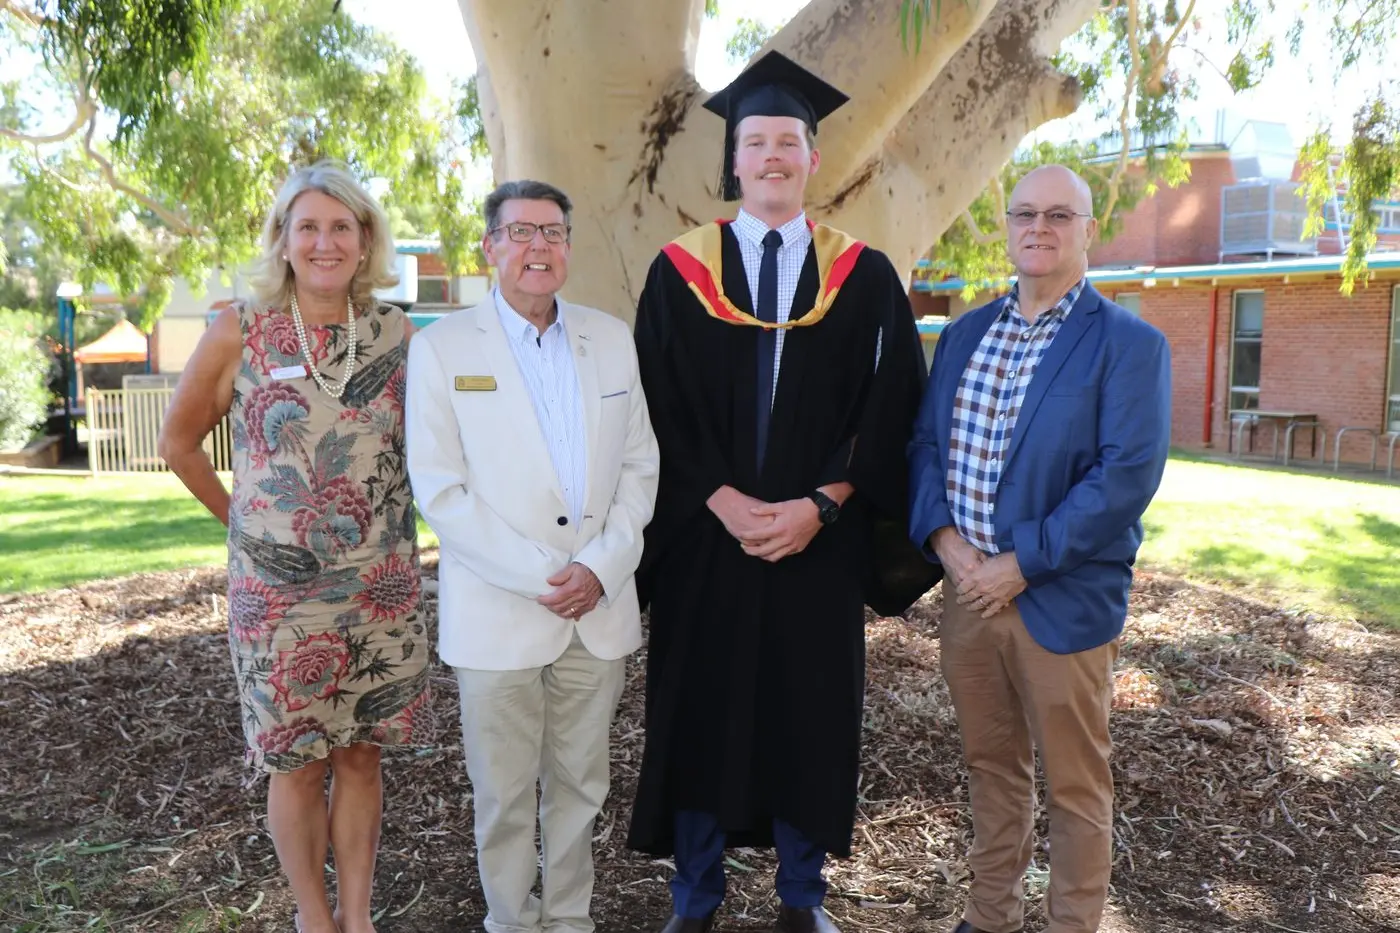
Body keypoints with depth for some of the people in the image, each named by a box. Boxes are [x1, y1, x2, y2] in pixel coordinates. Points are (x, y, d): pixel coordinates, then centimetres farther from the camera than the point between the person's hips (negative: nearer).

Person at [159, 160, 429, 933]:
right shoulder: (240, 332, -5)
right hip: (277, 592, -1)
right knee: (297, 763, 10)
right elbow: (178, 441, 6)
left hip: (382, 586, 2)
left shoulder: (395, 334, -1)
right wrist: (241, 517, 5)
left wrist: (389, 516, 4)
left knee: (360, 754, 13)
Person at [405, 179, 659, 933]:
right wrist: (540, 576, -13)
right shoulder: (442, 348, -3)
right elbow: (439, 491, -9)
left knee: (580, 785, 15)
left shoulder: (612, 338, 7)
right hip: (497, 612, -3)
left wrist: (603, 566, -7)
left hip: (599, 608, 3)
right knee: (504, 797, 10)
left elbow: (639, 464, 7)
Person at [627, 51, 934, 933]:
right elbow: (662, 409, -2)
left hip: (820, 539, 1)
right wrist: (724, 502, -14)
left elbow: (888, 413, 0)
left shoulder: (865, 277, 3)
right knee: (701, 710, 8)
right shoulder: (680, 269, 2)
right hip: (706, 534, 0)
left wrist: (820, 505, -12)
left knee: (810, 713, 10)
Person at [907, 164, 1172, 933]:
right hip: (966, 588, 5)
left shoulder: (1129, 344, -8)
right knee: (990, 764, 18)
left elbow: (1127, 476, -16)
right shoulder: (964, 334, 10)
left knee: (1075, 784, 11)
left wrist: (1022, 563, -18)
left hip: (1061, 600, -5)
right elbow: (924, 440, 6)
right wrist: (942, 536, -10)